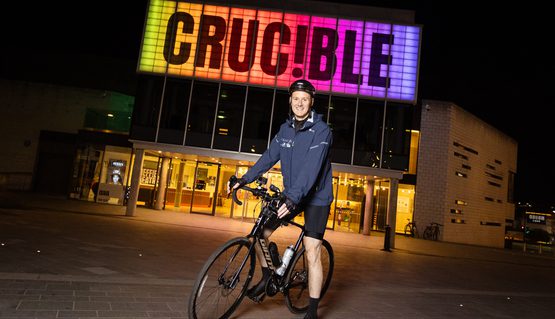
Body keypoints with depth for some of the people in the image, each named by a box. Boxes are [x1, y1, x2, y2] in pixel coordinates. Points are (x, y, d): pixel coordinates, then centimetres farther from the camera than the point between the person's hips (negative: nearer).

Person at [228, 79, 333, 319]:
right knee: (260, 233, -1)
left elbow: (311, 168, -28)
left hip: (316, 197, -6)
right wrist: (244, 179, -11)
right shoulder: (286, 128, 4)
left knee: (312, 253, -8)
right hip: (291, 194, 6)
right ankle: (267, 278, 24)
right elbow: (269, 157, 0)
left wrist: (293, 198, -39)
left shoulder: (321, 130, -16)